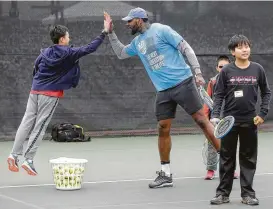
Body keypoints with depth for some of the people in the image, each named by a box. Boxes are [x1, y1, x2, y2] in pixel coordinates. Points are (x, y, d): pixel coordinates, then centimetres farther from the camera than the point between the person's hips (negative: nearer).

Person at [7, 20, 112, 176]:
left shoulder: (45, 53, 8)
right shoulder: (69, 54, -7)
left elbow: (36, 68, 17)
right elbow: (90, 48, -7)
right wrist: (105, 32, -1)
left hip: (35, 91, 5)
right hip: (51, 94, -5)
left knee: (27, 123, 5)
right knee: (39, 126, -2)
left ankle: (14, 154, 0)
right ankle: (29, 159, -4)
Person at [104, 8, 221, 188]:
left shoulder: (161, 30, -5)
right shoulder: (137, 42, 16)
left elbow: (186, 48, -8)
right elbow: (121, 53, 34)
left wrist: (197, 72, -16)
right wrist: (110, 32, 24)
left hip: (183, 83, -7)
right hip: (163, 91, 7)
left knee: (201, 119, -9)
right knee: (163, 129, 2)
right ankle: (166, 174, 8)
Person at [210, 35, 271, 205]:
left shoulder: (258, 69, 0)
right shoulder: (226, 71, -3)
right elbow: (219, 95, -1)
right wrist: (215, 115, -13)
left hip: (250, 121, 1)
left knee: (249, 159, 7)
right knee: (227, 159, 7)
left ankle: (247, 193, 15)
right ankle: (223, 193, 14)